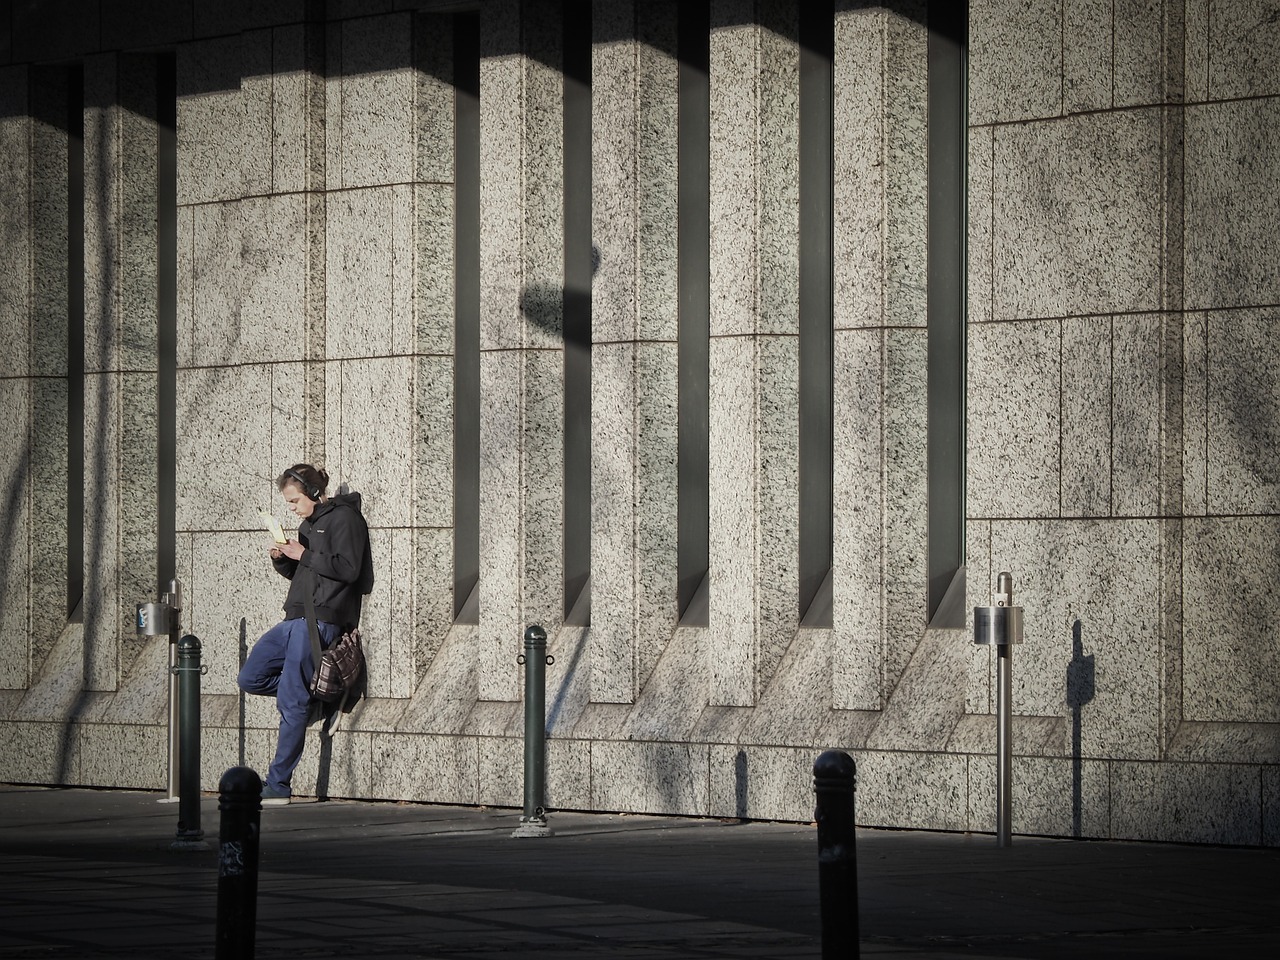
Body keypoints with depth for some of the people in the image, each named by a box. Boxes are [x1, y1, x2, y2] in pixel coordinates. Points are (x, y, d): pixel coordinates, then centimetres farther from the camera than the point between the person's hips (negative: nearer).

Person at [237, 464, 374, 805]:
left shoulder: (344, 518, -5)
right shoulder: (308, 524, 21)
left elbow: (348, 569, -15)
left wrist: (304, 555, -12)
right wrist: (281, 559, 7)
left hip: (322, 620, -10)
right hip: (297, 619, 10)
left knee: (291, 702, -12)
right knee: (250, 679, 3)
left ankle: (278, 784, -10)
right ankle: (313, 693, 11)